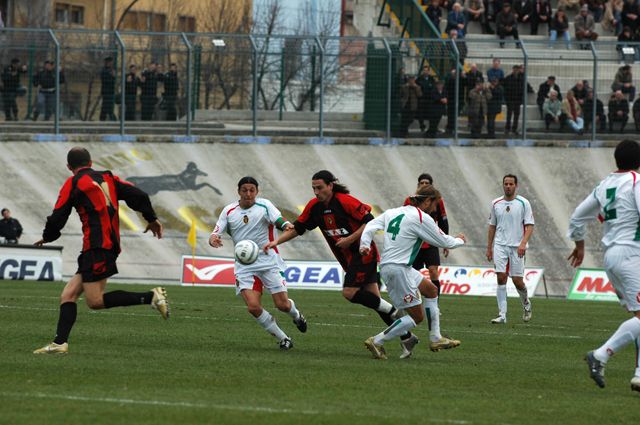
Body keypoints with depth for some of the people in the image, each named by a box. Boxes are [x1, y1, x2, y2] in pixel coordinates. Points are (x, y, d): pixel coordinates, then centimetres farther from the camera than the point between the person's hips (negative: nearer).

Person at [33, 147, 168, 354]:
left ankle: (150, 297, -17)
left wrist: (47, 237, 20)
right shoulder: (108, 178, 16)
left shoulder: (73, 184, 0)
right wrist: (152, 219, 23)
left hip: (96, 248, -8)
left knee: (94, 301, -12)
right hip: (112, 244, 8)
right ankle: (60, 343, -7)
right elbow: (138, 196, 9)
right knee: (68, 295, 6)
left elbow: (57, 218, 0)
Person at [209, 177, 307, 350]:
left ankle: (296, 315, 33)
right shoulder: (229, 211, 5)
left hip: (269, 261, -2)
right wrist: (213, 239, -23)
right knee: (253, 306, -16)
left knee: (282, 304, -7)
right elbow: (216, 233, 2)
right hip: (244, 266, 2)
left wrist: (287, 226, -39)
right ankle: (283, 339, 3)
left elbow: (280, 222, -14)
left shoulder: (264, 205, -1)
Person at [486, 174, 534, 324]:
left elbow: (529, 226, -5)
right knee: (501, 278, -10)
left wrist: (523, 243, -19)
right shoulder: (496, 203, 9)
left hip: (517, 247, -2)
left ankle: (526, 304, 30)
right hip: (500, 245, 2)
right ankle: (502, 315, -10)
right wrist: (489, 248, 13)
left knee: (517, 280, -1)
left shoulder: (523, 203, -1)